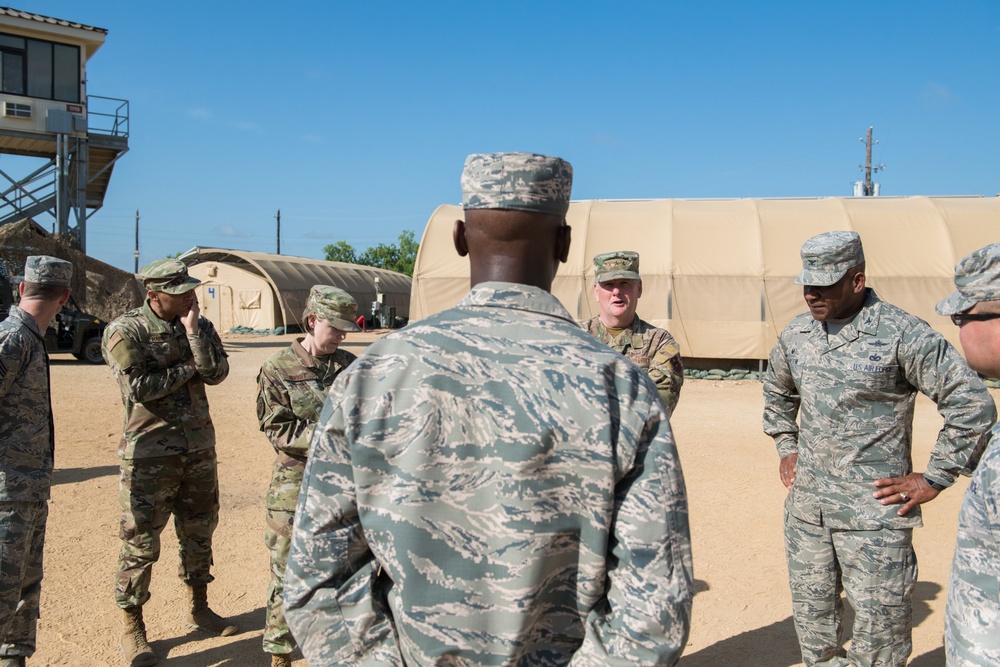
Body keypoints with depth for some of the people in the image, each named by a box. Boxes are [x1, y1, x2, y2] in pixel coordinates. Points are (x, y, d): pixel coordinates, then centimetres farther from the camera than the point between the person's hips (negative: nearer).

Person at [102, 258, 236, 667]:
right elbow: (137, 388, -20)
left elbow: (216, 373, -7)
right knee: (140, 542, 2)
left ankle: (199, 609, 34)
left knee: (199, 531, 17)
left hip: (199, 448, 5)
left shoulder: (199, 325, 4)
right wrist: (187, 368, -11)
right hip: (149, 454, -5)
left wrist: (193, 331, -14)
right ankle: (132, 630, 16)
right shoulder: (125, 332, -10)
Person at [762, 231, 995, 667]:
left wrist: (934, 478, -10)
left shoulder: (902, 334, -13)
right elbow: (776, 391, 27)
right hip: (806, 507, 6)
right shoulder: (796, 335, 6)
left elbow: (973, 403, -12)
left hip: (874, 512, -6)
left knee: (879, 631, 3)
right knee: (811, 617, 16)